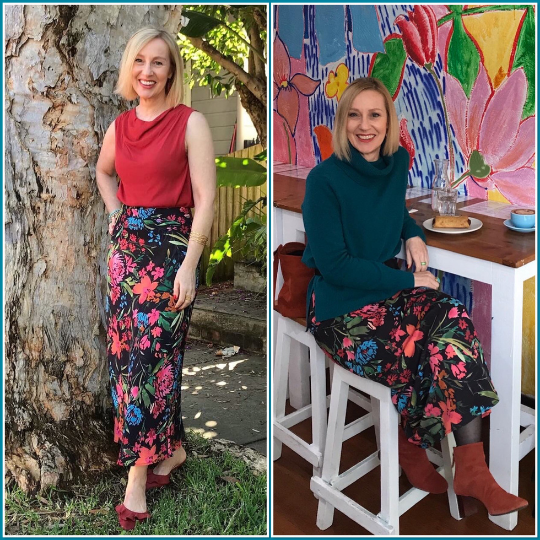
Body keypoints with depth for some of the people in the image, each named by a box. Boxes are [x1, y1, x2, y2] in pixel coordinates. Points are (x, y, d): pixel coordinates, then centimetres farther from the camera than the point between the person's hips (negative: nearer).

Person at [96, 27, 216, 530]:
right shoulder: (120, 125, 10)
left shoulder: (190, 122, -7)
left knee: (149, 358, -5)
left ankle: (137, 477, 7)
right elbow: (103, 171, 30)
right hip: (126, 247, 6)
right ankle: (172, 447, 26)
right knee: (125, 353, 8)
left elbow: (205, 199, -11)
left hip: (170, 249, -6)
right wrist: (116, 214, 14)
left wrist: (189, 266, -17)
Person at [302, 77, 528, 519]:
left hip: (390, 289, 6)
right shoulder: (325, 179, -15)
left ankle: (472, 472, -15)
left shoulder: (397, 161, 3)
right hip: (341, 309, -5)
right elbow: (334, 265, -16)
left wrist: (413, 234, 3)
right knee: (444, 350, -21)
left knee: (455, 325, -23)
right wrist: (408, 280, -14)